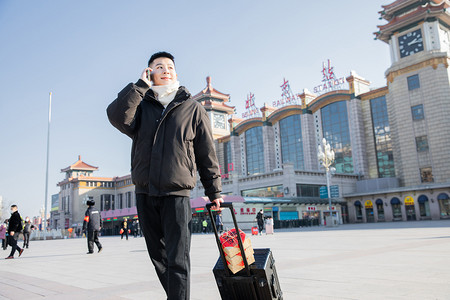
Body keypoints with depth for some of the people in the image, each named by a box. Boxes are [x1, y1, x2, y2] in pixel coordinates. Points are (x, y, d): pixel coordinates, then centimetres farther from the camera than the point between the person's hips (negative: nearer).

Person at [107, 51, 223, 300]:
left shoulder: (193, 108, 8)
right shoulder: (142, 105, 11)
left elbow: (207, 154, 9)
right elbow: (117, 116, -12)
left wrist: (214, 192, 7)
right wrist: (141, 85, -5)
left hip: (177, 194, -3)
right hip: (145, 193, 3)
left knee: (177, 260, -8)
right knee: (158, 256, 13)